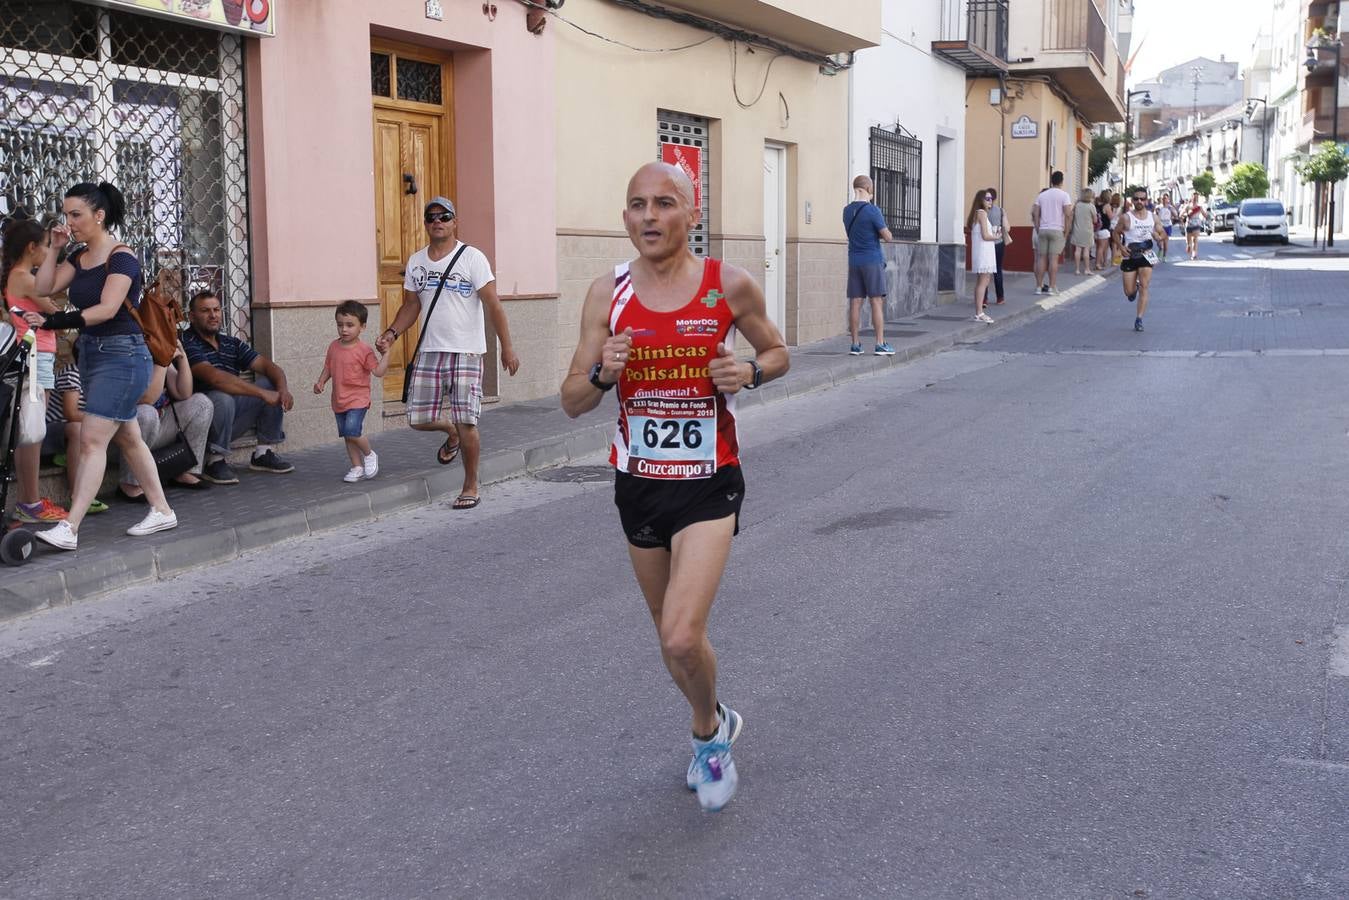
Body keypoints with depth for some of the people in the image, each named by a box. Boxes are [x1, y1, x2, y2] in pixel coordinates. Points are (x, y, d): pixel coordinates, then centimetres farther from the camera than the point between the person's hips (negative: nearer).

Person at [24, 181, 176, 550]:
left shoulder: (121, 257, -13)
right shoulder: (79, 258, 11)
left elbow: (106, 309, -24)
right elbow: (44, 288, 2)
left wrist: (55, 321, -31)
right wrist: (54, 248, -3)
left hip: (122, 356, -9)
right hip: (91, 353, 9)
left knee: (92, 440, -13)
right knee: (127, 438, 14)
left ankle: (69, 528, -15)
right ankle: (161, 511, 23)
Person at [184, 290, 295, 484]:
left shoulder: (232, 344, 11)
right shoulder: (187, 344, -13)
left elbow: (269, 366, 3)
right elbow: (214, 377, -28)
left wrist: (283, 388, -20)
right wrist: (262, 393, -31)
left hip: (230, 421, 7)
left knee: (274, 383, -3)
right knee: (222, 398, -37)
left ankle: (264, 453, 2)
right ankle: (215, 461, -15)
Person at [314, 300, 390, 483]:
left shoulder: (364, 350, -12)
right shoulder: (334, 347, 6)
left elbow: (378, 371, -17)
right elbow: (328, 368, 17)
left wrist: (386, 353, -26)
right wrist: (320, 382, 3)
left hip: (358, 399, -6)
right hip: (339, 400, 6)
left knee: (352, 431, -20)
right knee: (347, 436, 11)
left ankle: (369, 454, 7)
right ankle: (357, 467, 23)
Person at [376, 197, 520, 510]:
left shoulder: (472, 258, -4)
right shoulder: (416, 261, 11)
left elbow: (493, 305, -7)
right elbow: (411, 305, 17)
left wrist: (507, 348, -12)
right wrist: (391, 333, -1)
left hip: (466, 352, -5)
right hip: (429, 352, 5)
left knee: (466, 422, -6)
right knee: (418, 419, 3)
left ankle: (471, 487, 10)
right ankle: (451, 435, 38)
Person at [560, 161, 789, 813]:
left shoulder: (729, 286, -9)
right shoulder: (607, 293, -3)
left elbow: (777, 352, 8)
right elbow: (572, 402, 0)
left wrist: (750, 373, -15)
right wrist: (603, 374, -22)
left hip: (709, 485, -4)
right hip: (638, 484, 4)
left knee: (682, 637, -17)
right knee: (670, 636, 17)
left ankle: (708, 734, 14)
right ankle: (717, 724, 45)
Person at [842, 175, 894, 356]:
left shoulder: (847, 211, 8)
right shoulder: (872, 210, -11)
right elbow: (887, 236, -10)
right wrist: (887, 233, 11)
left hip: (854, 261, 5)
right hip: (873, 261, -5)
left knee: (855, 302, 4)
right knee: (877, 302, -2)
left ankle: (855, 344, 5)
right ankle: (880, 344, -3)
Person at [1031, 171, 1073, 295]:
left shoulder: (1042, 195, 11)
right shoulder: (1064, 195, -2)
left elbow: (1035, 213, 6)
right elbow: (1068, 214, -10)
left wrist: (1038, 229, 9)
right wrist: (1066, 232, -3)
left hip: (1043, 230, 4)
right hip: (1057, 230, -4)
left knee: (1042, 258, 5)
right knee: (1053, 258, -4)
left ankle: (1039, 286, 6)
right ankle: (1052, 287, -5)